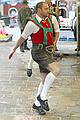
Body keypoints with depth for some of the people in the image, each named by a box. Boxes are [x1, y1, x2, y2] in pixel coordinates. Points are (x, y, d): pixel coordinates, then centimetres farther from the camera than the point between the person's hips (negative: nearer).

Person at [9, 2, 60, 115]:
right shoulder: (32, 24, -11)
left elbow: (57, 31, 23)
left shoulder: (52, 19, 6)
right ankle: (42, 97, -12)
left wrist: (54, 44, 10)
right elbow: (23, 37, 0)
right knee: (56, 70, -24)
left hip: (48, 52, 7)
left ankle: (37, 104, 25)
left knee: (45, 80, 9)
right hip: (39, 51, -7)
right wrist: (14, 49, 11)